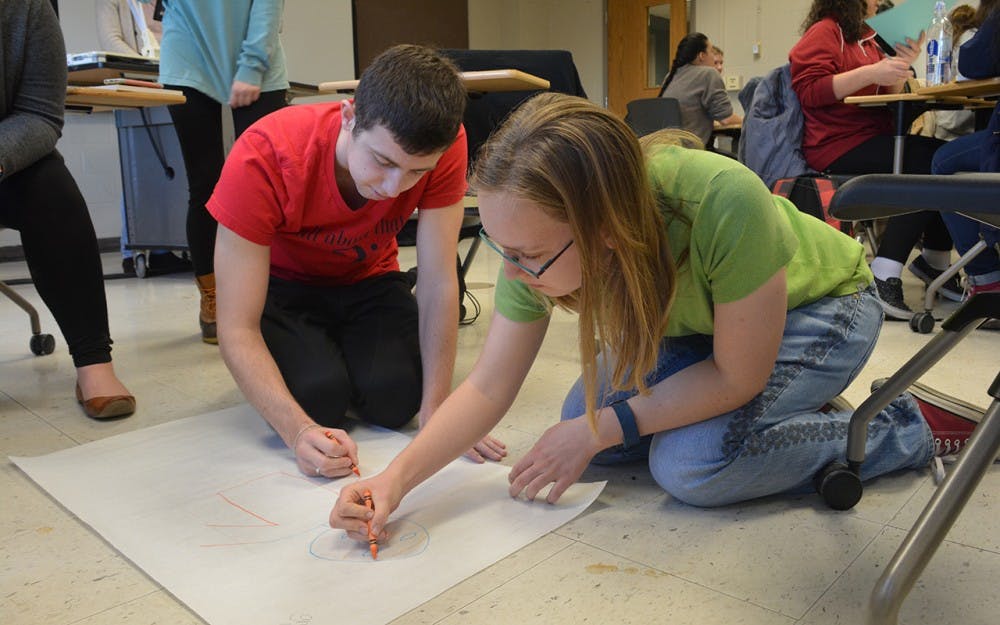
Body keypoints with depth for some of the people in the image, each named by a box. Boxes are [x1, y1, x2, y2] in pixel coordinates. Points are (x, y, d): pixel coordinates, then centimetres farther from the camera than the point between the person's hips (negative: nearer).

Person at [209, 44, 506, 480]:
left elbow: (438, 284, -23)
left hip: (368, 279, 2)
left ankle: (341, 350, 11)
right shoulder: (262, 160, -34)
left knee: (395, 399, -22)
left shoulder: (442, 149, -28)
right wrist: (299, 431, -45)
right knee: (319, 396, -27)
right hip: (281, 285, -2)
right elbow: (236, 328, -32)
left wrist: (435, 410, -28)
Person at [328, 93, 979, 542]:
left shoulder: (724, 205, -44)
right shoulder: (539, 234, -27)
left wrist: (603, 431, -25)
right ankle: (781, 409, 11)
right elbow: (488, 386, -19)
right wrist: (397, 478, -31)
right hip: (696, 316, 6)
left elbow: (737, 376, -28)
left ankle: (894, 430, -1)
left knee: (691, 463, -25)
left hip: (821, 305, -5)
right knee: (584, 420, -5)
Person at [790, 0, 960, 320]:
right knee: (930, 164, -25)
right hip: (839, 147, -8)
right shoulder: (825, 31, -1)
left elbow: (886, 96, 22)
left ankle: (934, 260, 2)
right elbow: (809, 90, -16)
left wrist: (902, 66, 4)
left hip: (874, 137, 8)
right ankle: (884, 276, -24)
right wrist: (871, 72, -22)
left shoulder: (864, 36, 24)